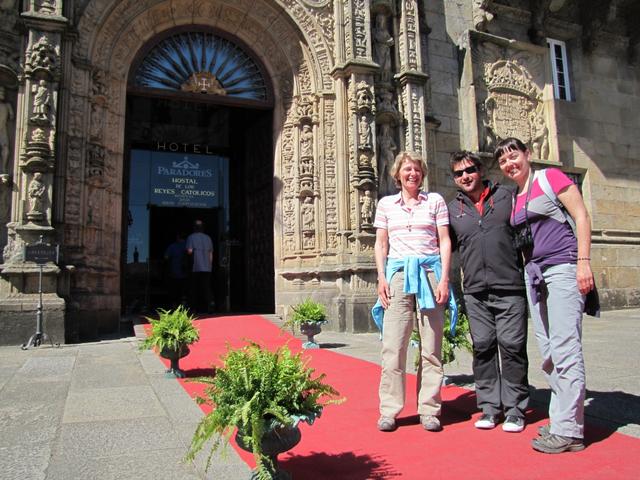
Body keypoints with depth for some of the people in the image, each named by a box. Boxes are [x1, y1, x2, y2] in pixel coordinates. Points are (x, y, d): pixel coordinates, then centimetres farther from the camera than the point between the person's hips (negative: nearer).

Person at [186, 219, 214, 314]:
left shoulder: (191, 237, -1)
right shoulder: (208, 238, 11)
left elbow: (189, 251, -12)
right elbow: (211, 254, 11)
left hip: (196, 268, -3)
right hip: (207, 268, 3)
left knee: (195, 289, 4)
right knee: (206, 289, 4)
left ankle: (195, 308, 6)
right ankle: (207, 308, 1)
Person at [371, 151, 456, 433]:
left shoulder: (435, 200, 10)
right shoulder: (386, 204, 13)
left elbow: (445, 241, 6)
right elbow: (380, 243, 12)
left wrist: (444, 278, -4)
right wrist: (381, 277, 1)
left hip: (429, 273, 0)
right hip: (397, 274, 0)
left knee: (431, 346, 2)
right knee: (392, 345, -4)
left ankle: (429, 410, 12)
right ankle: (389, 410, 5)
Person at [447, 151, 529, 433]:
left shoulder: (506, 196, 8)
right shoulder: (452, 209, 12)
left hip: (509, 286, -2)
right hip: (475, 291, 2)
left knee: (512, 346, 1)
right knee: (483, 347, 5)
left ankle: (515, 408, 14)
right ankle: (489, 406, 17)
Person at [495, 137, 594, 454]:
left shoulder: (550, 178, 1)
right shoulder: (514, 199, 18)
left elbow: (582, 217, -6)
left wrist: (583, 261, -14)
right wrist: (528, 272, 13)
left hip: (562, 268, -7)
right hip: (533, 274, 7)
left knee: (564, 349, -9)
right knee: (548, 353, 9)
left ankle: (568, 430, -2)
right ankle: (562, 419, 19)